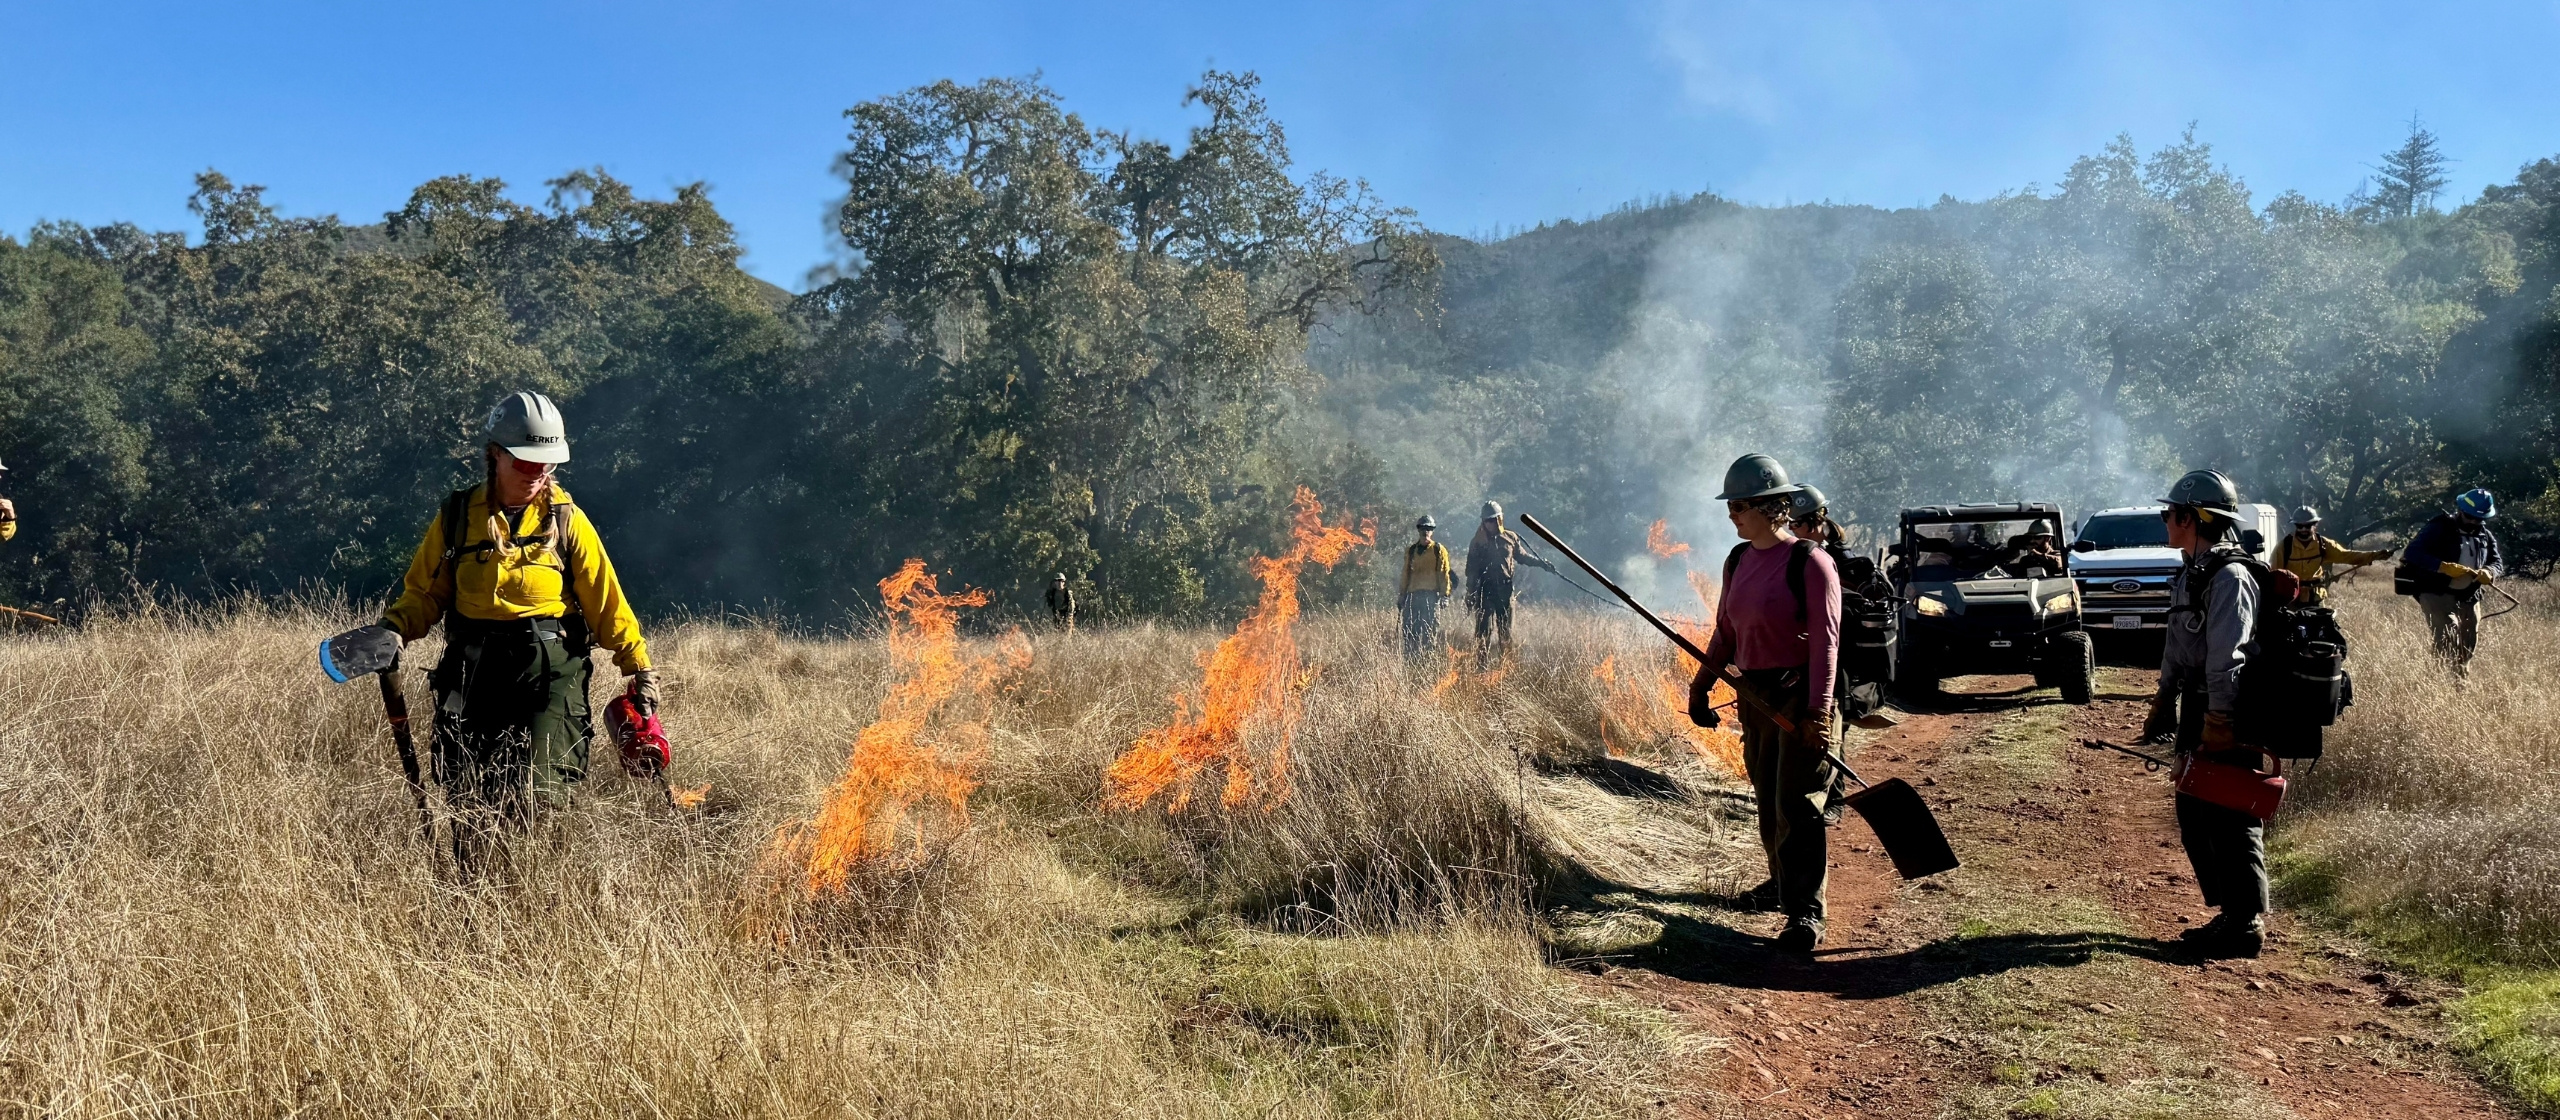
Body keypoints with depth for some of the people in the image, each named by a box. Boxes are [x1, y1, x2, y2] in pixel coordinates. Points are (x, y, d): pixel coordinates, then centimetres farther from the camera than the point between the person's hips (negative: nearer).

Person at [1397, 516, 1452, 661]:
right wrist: (1401, 596, 14)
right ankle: (1410, 661, 4)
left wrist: (1445, 595, -6)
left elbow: (1444, 574, 1)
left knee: (1431, 631, -6)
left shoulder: (1439, 550, 4)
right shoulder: (1410, 550, 15)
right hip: (1413, 595, 4)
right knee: (1410, 631, 0)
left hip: (1431, 595, -4)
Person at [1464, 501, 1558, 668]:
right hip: (1485, 590, -3)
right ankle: (1482, 664, -8)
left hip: (1505, 590, 3)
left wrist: (1542, 562, 14)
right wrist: (1470, 595, -2)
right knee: (1485, 629, -8)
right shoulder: (1478, 542, 3)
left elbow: (1522, 556, 23)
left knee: (1506, 630, 6)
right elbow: (1471, 571, 3)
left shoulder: (1510, 538, 9)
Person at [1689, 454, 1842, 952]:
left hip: (1799, 694, -7)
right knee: (1768, 803, 13)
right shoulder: (1739, 560, 10)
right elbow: (1725, 631, 18)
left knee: (1798, 805, -8)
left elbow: (1825, 641, -15)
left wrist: (1818, 710, -20)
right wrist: (1701, 685, 12)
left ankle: (1806, 914, -5)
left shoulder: (1809, 561, -12)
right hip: (1754, 696, 7)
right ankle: (1784, 887, 30)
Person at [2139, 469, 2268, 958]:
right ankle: (2229, 914, 23)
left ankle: (2247, 927, 4)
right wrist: (2161, 711, 22)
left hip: (2228, 723, -10)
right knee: (2194, 820, 14)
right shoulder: (2189, 575, 15)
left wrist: (2216, 731, -26)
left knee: (2232, 825, -4)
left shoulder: (2230, 578, -17)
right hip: (2197, 719, 10)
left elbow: (2227, 661, -23)